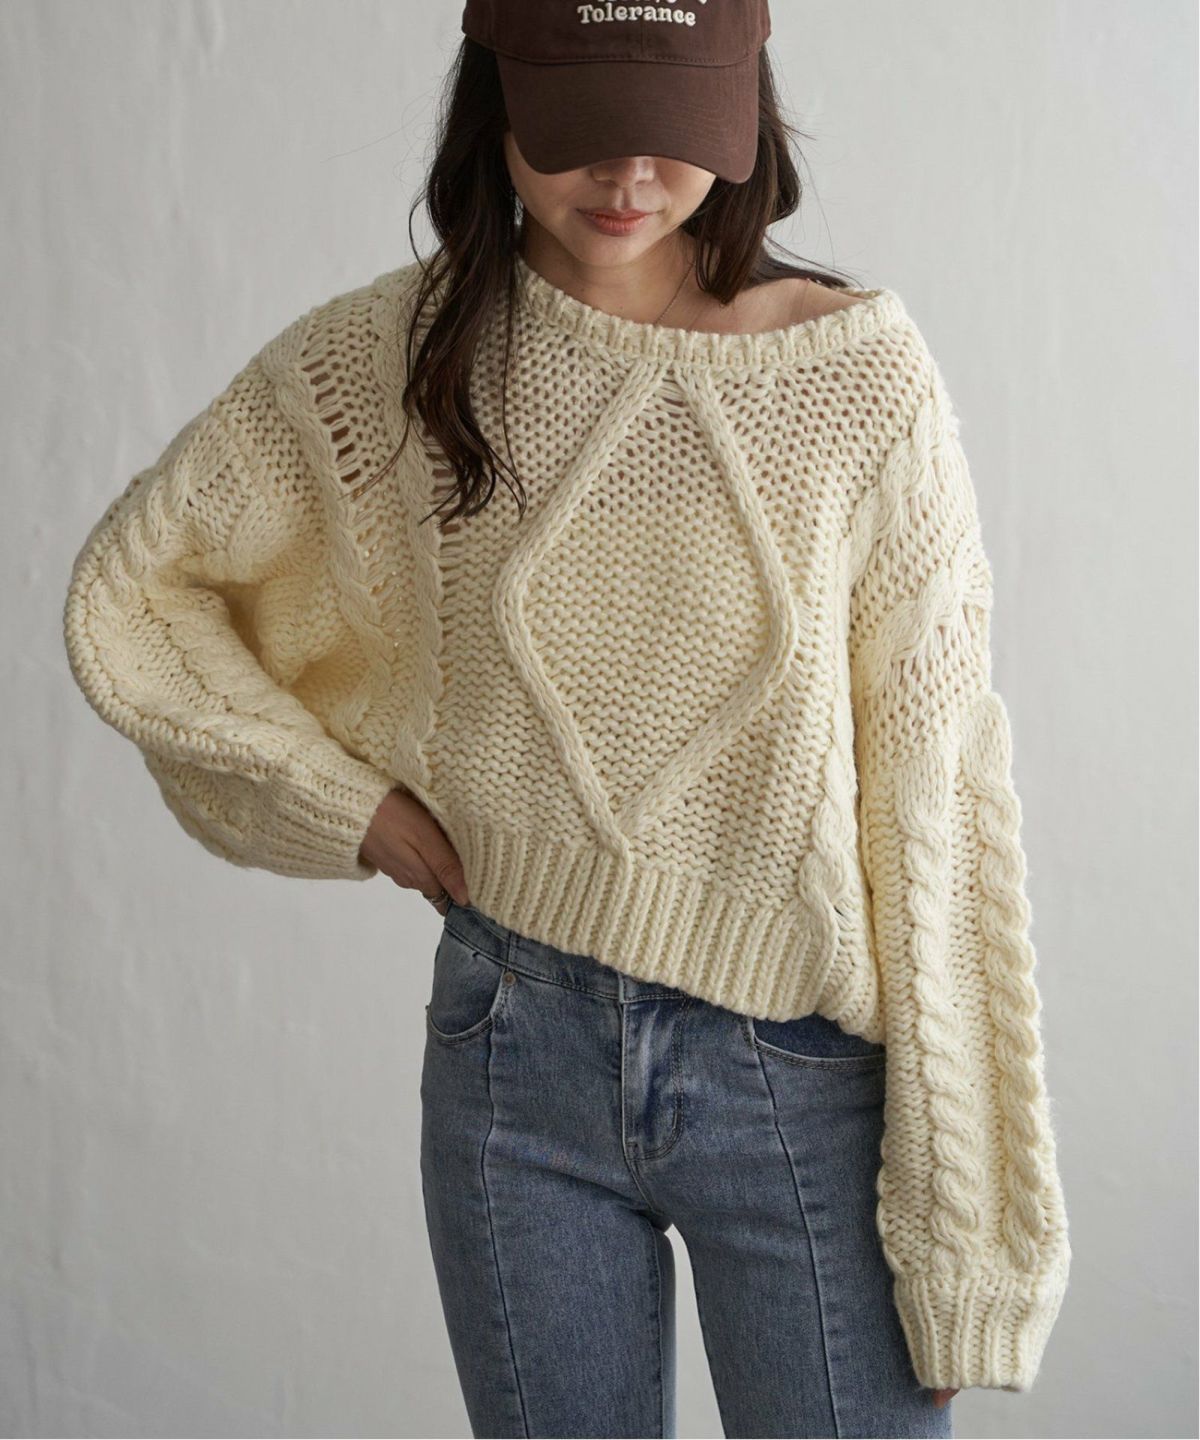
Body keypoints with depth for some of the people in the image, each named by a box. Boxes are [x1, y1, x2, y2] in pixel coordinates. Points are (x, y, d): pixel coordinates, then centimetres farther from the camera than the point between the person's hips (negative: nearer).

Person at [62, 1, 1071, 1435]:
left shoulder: (861, 374, -9)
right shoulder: (392, 353, -3)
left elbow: (931, 798, -8)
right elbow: (125, 596, 7)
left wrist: (961, 1220, -8)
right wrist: (351, 800, 0)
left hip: (801, 1073, -1)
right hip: (517, 1051, 2)